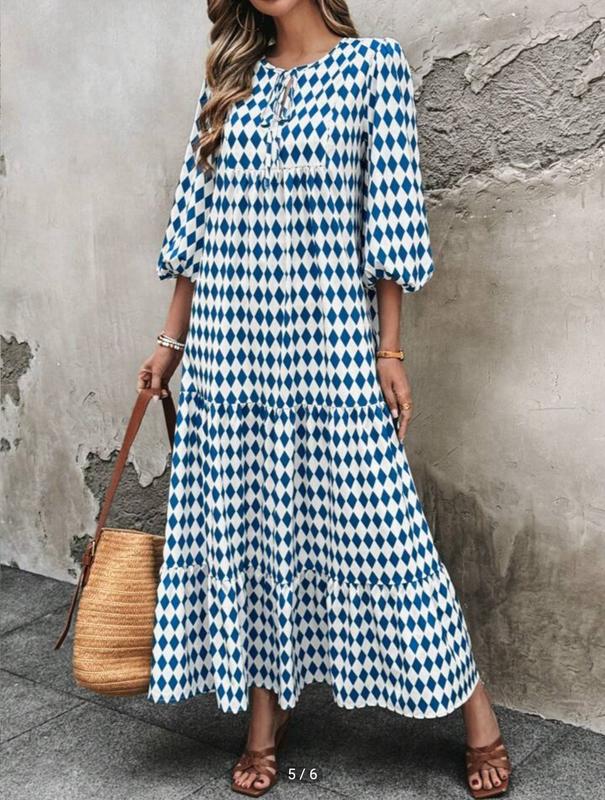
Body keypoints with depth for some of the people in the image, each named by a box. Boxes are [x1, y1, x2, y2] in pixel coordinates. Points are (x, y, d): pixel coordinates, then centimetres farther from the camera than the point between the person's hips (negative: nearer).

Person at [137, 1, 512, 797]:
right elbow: (196, 220, 14)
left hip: (330, 345, -4)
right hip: (230, 347, 4)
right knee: (245, 522, 9)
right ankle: (264, 711, 27)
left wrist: (389, 351, -7)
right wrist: (173, 339, 12)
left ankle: (475, 707, 20)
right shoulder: (228, 82, 13)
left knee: (374, 523, 1)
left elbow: (390, 216, -3)